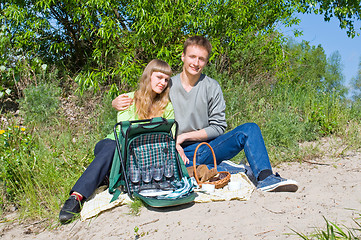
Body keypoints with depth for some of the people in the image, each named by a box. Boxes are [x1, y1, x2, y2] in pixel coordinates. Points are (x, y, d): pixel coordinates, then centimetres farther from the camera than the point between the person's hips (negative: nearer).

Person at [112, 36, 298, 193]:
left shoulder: (212, 87, 4)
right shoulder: (167, 86, 3)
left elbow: (218, 127, 1)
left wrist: (184, 136, -10)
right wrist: (117, 103, -13)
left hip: (207, 148, 2)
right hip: (179, 154, -2)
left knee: (250, 129, -17)